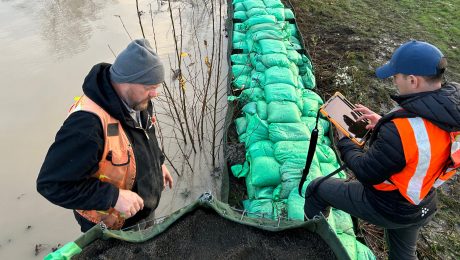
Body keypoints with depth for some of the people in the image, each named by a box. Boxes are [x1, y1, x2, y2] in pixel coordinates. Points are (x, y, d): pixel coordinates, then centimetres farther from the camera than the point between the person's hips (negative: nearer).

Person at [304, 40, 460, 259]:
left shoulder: (400, 130, -39)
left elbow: (366, 173, -25)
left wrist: (345, 143, -9)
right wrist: (384, 123, 0)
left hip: (385, 208, -7)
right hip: (422, 207, 8)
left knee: (316, 188, 10)